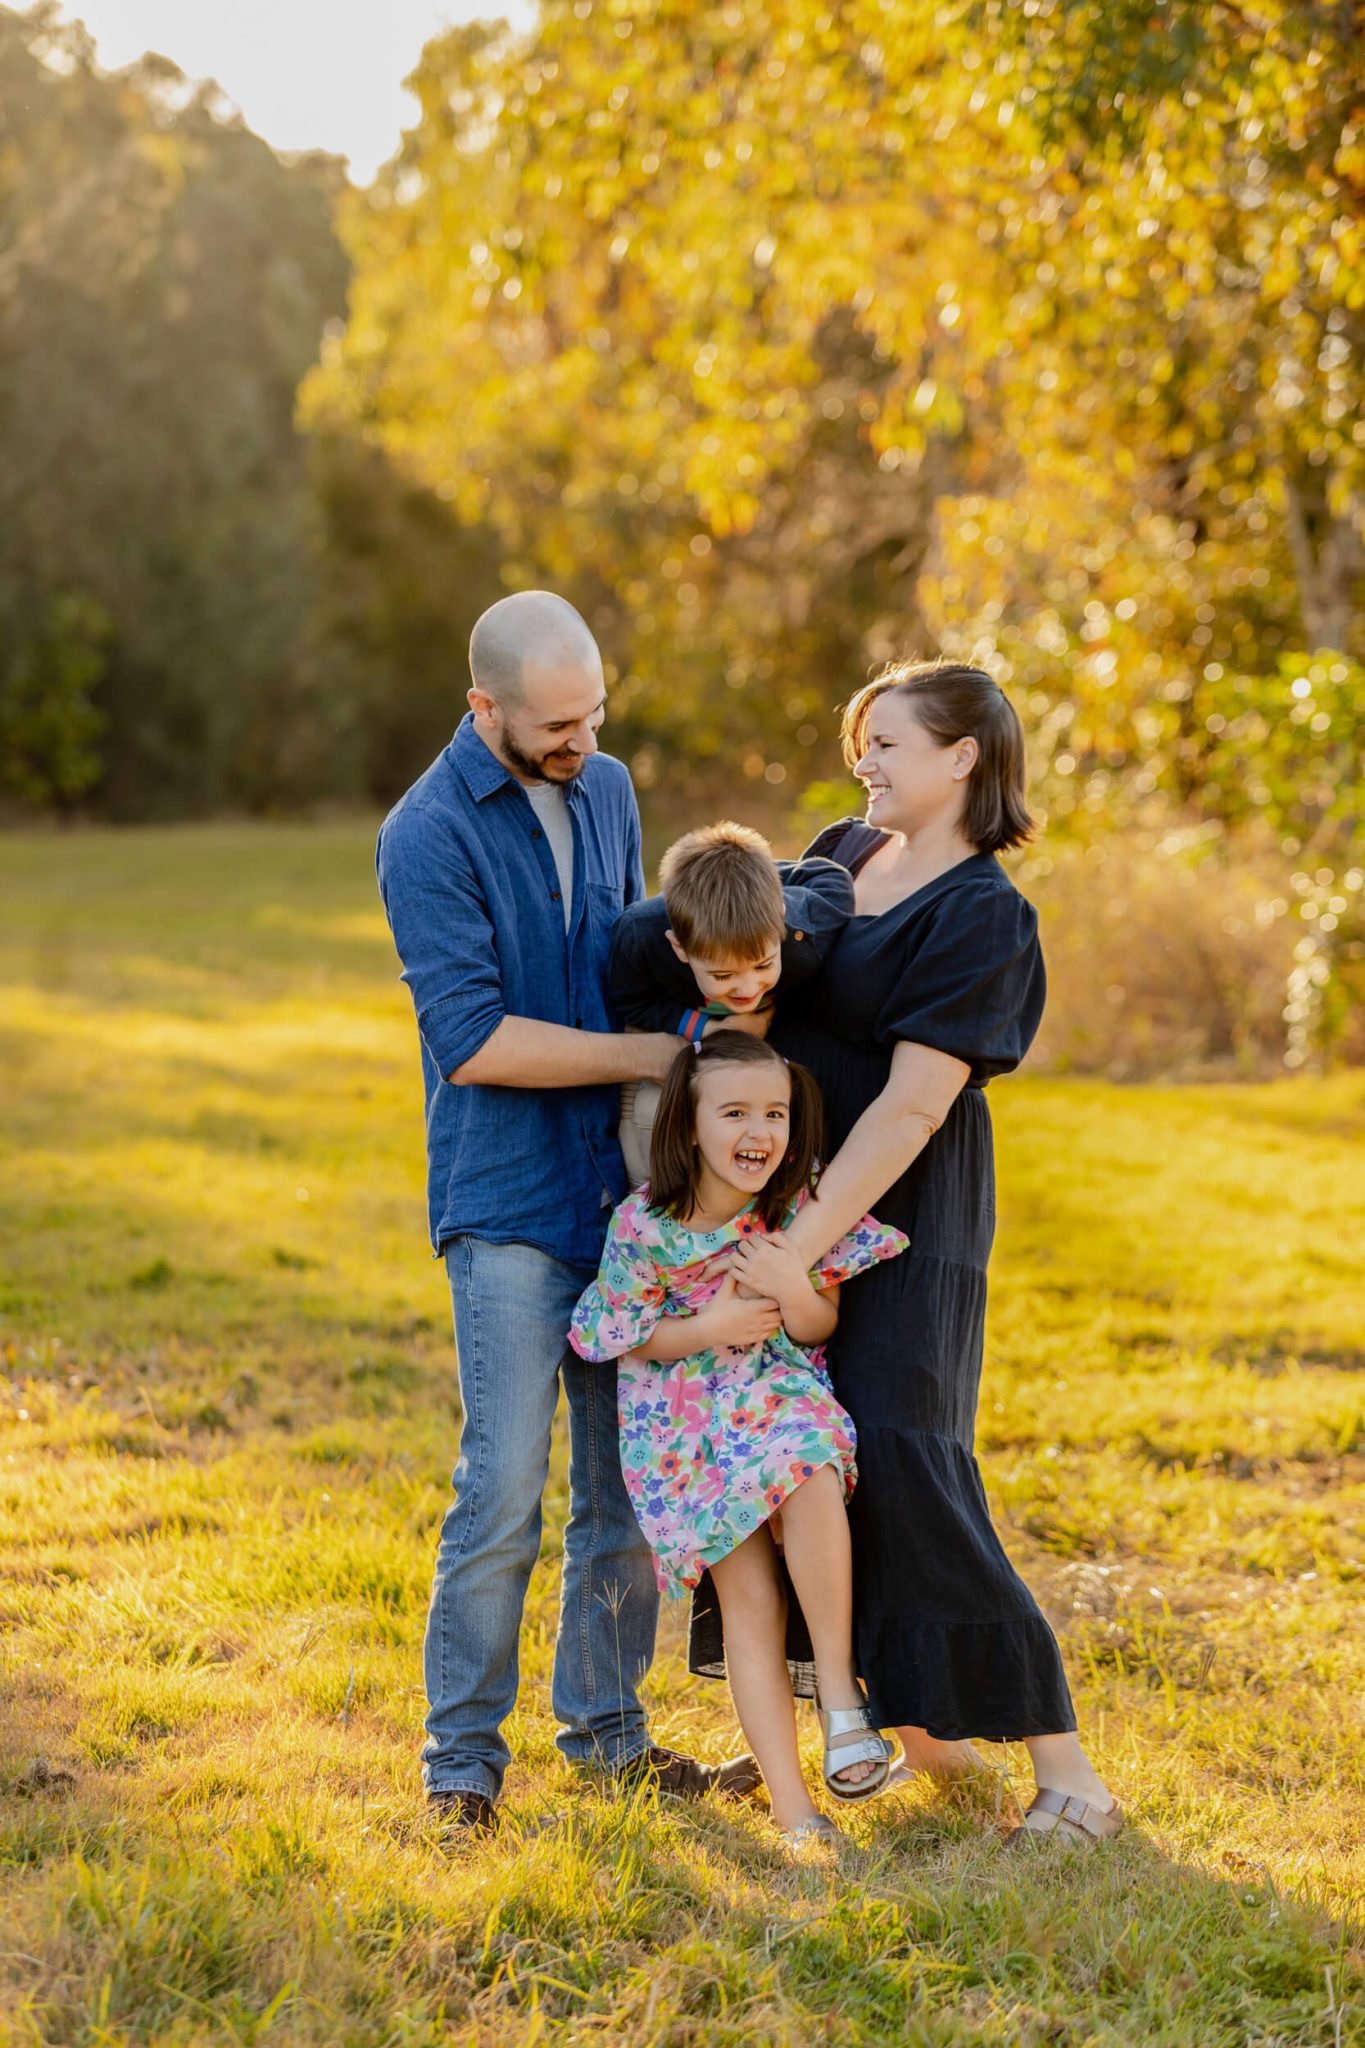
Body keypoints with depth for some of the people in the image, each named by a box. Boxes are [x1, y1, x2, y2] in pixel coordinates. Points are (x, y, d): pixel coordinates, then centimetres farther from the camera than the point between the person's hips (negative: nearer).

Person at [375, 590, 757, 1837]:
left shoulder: (606, 792, 10)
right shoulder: (429, 835, -11)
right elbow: (473, 1037, -17)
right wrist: (642, 1054, -14)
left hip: (622, 1193, 6)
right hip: (508, 1206, -6)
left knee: (630, 1483, 10)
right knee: (505, 1490, -8)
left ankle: (607, 1727, 23)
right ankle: (463, 1760, 4)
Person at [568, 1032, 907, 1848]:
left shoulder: (800, 1211, -8)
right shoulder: (644, 1226, -14)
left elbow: (821, 1330, 2)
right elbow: (623, 1338, -2)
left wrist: (799, 1294, -21)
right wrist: (707, 1329, -18)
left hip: (781, 1397, 1)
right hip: (685, 1426, -1)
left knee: (812, 1482, -35)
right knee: (750, 1601, -9)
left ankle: (842, 1697, -21)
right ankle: (795, 1812, -6)